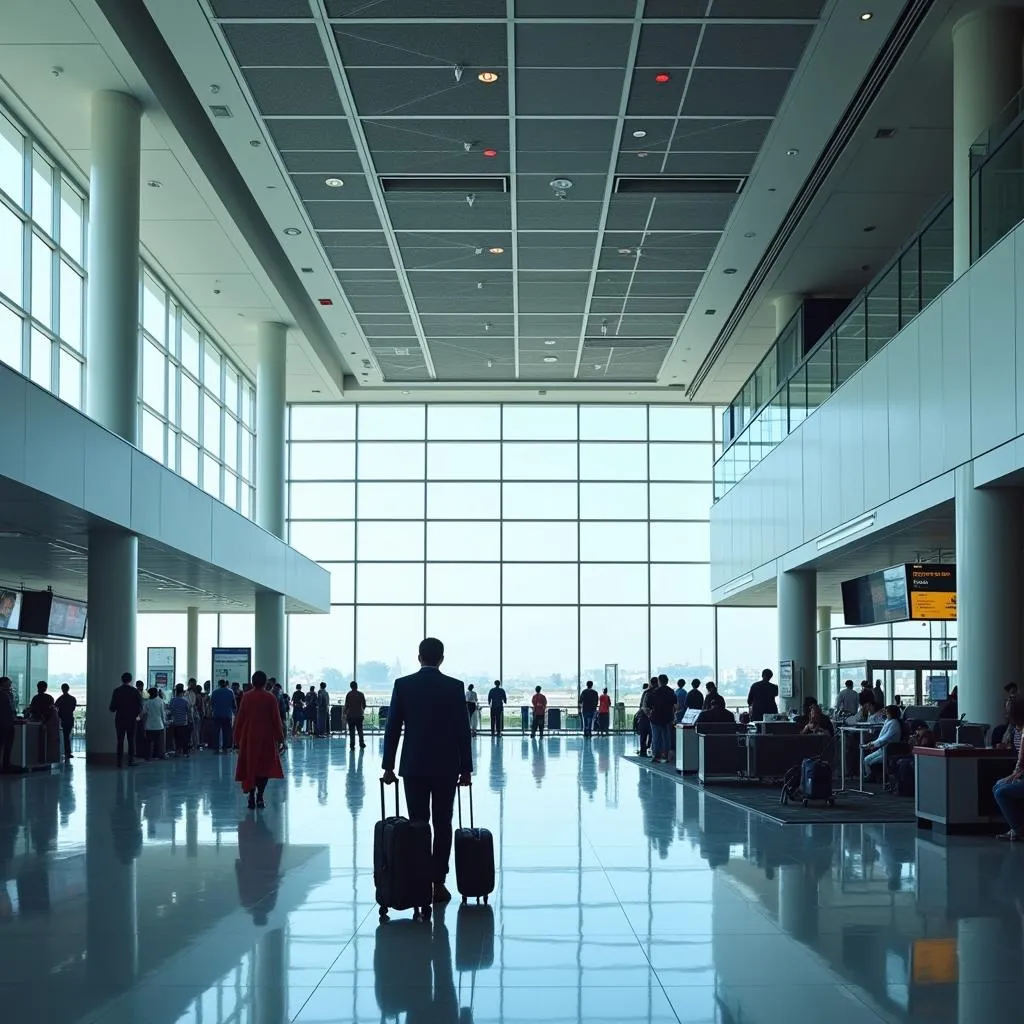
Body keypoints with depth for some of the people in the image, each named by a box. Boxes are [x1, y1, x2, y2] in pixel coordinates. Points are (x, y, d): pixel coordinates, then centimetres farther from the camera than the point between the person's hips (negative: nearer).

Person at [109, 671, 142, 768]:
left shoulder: (117, 691, -4)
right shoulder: (135, 691, -6)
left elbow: (112, 707, -5)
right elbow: (140, 706, -6)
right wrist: (136, 715, 11)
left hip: (120, 719, 0)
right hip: (131, 719, 0)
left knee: (120, 741, 5)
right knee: (131, 741, 7)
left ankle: (119, 762, 2)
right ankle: (131, 760, 3)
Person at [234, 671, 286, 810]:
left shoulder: (247, 697, -2)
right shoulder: (270, 698, -6)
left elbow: (239, 719, 0)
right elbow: (276, 719, -5)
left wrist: (237, 738, 8)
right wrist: (280, 738, 2)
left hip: (249, 737, 1)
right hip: (267, 738, -1)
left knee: (250, 767, 10)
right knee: (265, 766, 9)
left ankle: (252, 798, 3)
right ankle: (260, 797, -2)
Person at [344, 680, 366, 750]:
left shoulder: (348, 694, -4)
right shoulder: (361, 694, 0)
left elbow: (346, 705, -5)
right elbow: (364, 705, 4)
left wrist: (345, 714, 3)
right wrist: (362, 710, 24)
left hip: (350, 715, -1)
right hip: (359, 715, 2)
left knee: (352, 731, 1)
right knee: (360, 730, 12)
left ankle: (352, 746, -2)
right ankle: (362, 745, 11)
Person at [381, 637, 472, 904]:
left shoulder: (403, 685, -1)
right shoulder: (455, 687, -3)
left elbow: (392, 728, -1)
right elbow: (463, 731, -3)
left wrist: (388, 766, 6)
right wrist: (466, 769, 3)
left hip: (413, 766, 1)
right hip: (446, 767, -1)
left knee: (417, 825, 5)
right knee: (442, 825, 4)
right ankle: (438, 883, 4)